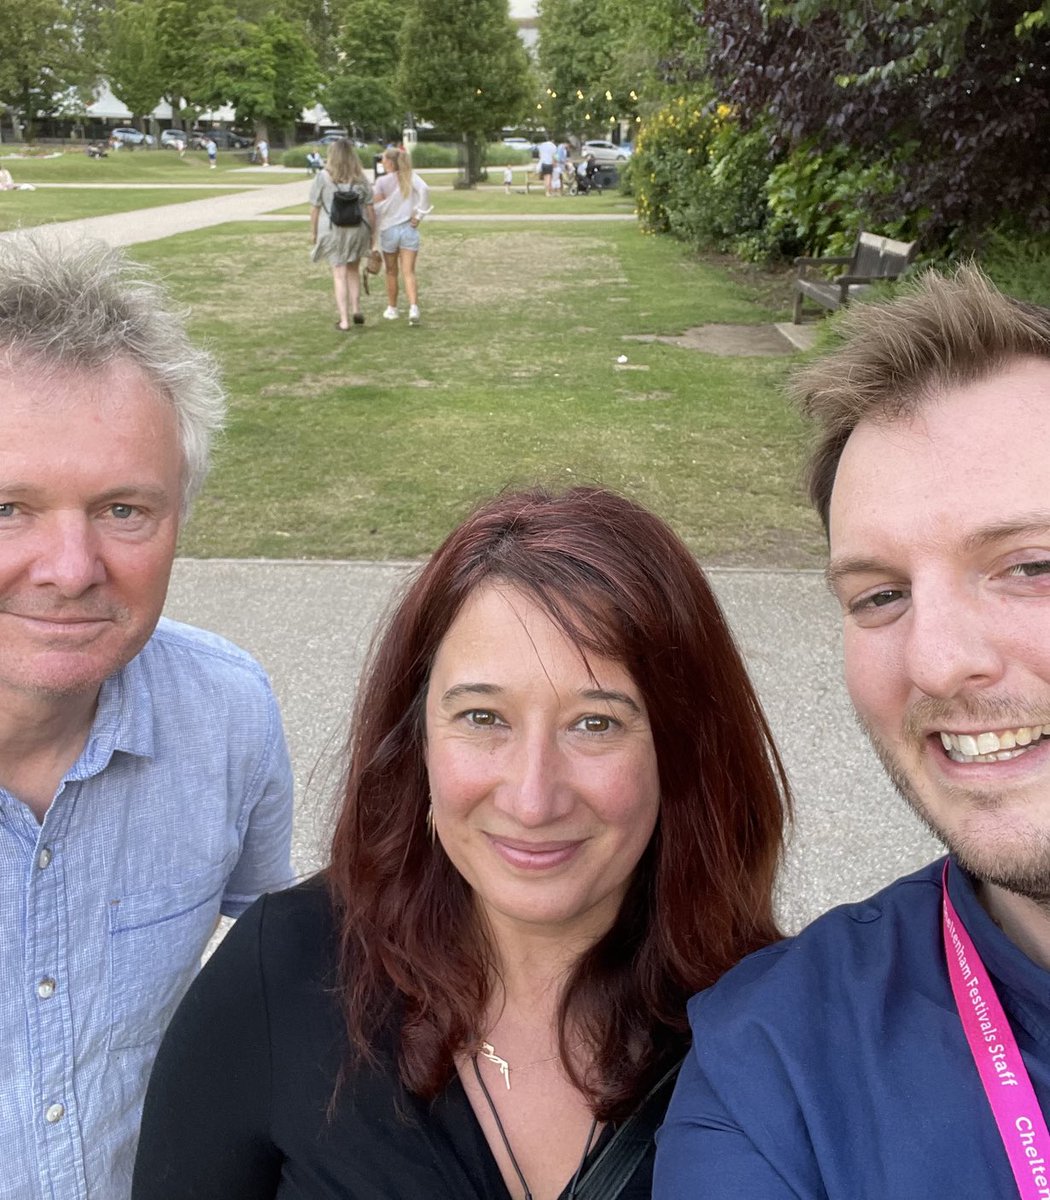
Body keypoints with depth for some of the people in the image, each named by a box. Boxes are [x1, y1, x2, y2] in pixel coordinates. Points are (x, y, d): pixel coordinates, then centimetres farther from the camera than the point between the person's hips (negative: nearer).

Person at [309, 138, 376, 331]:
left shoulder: (322, 177, -6)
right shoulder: (361, 179, 0)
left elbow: (315, 208, -4)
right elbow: (370, 209, 1)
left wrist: (313, 232, 7)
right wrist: (371, 232, 12)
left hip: (332, 231, -2)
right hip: (357, 230, 2)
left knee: (340, 275, 4)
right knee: (353, 270, 23)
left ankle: (344, 320, 3)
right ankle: (356, 309, 16)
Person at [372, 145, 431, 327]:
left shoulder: (382, 181, -5)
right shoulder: (410, 176, 1)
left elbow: (377, 210, -6)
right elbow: (424, 190, -17)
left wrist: (373, 236, 0)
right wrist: (419, 214, -11)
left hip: (389, 230, -1)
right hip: (409, 229, 1)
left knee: (392, 272, 14)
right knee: (409, 272, -2)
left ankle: (392, 309, 25)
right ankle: (414, 308, -22)